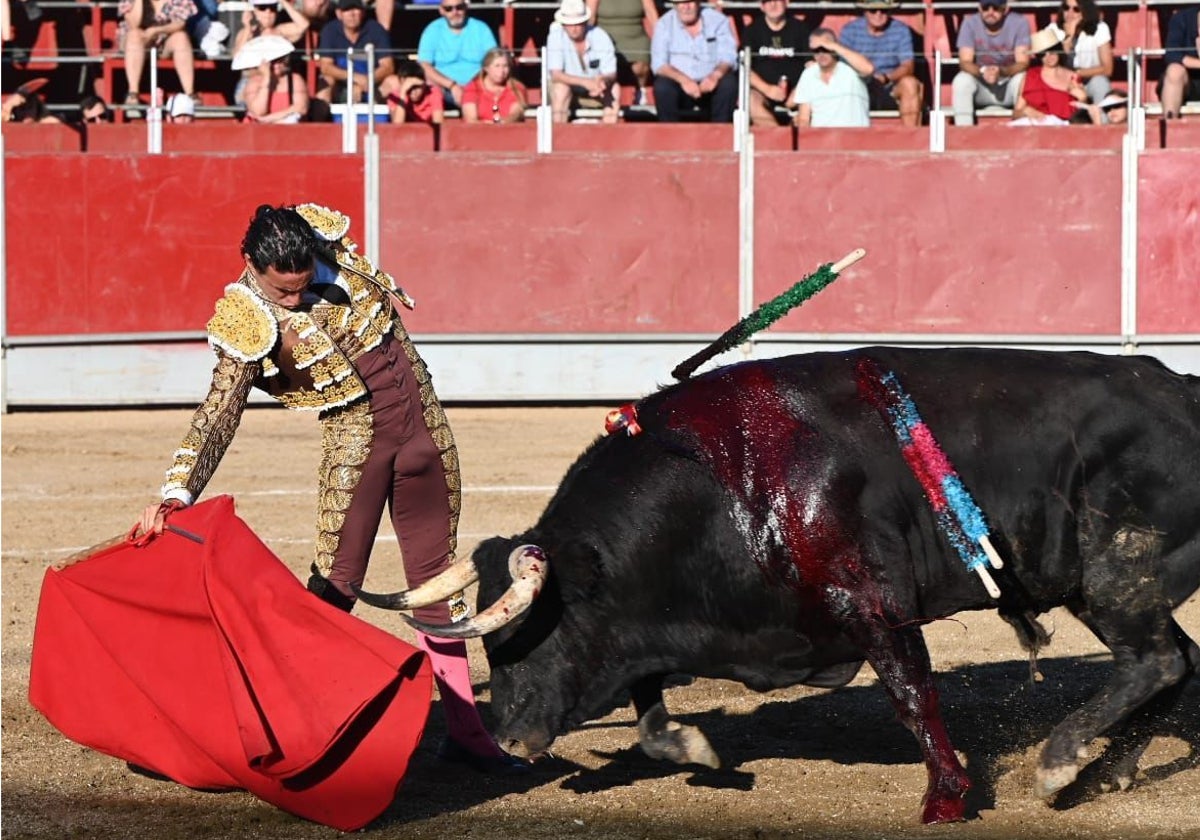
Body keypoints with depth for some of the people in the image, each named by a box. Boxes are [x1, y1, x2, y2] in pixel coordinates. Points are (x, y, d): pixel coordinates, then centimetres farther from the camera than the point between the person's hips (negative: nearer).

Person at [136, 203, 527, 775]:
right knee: (335, 584, -8)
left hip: (424, 423, 5)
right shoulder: (250, 326, -19)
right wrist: (175, 496, -33)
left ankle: (464, 730, 17)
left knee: (435, 579, 10)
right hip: (355, 444, -5)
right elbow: (217, 416, -24)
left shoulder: (328, 244, -7)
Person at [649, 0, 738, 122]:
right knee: (662, 86, -31)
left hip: (710, 84, 0)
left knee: (728, 83, -30)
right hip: (680, 84, 0)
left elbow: (728, 58, -7)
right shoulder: (664, 24, -1)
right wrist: (683, 79, -29)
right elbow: (659, 65, -10)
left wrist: (716, 75, -31)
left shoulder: (718, 20, 0)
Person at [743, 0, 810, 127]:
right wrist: (767, 89, -14)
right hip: (762, 88, 0)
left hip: (794, 90, 0)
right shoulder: (753, 29, 8)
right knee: (749, 100, -34)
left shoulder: (800, 28, 9)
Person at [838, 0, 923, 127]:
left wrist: (886, 77, -26)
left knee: (910, 83, -31)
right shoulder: (850, 30, 0)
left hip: (890, 92, 0)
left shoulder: (901, 30, 0)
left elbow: (908, 66, -6)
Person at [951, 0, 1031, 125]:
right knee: (961, 80, -29)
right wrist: (982, 71, -37)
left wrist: (1001, 72, -40)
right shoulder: (970, 23, -10)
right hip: (981, 86, 1)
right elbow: (965, 62, -14)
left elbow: (1023, 63, -18)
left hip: (1009, 86, -1)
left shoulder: (1019, 23, -13)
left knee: (1022, 80, -33)